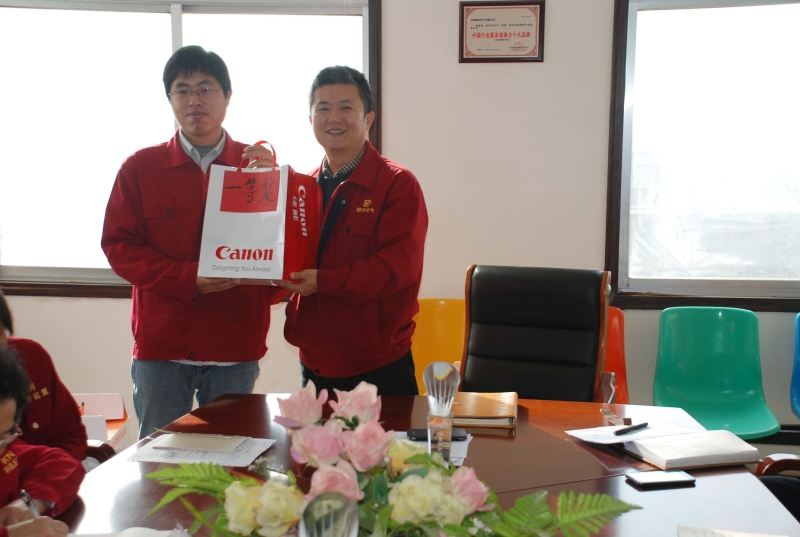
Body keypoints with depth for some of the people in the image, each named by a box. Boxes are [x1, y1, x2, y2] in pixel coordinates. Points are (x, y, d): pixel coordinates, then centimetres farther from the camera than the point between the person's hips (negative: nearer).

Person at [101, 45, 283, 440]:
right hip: (161, 344, 0)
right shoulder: (140, 167, 5)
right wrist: (190, 279, -14)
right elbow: (118, 245, -1)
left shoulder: (260, 166, 7)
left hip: (236, 346, 1)